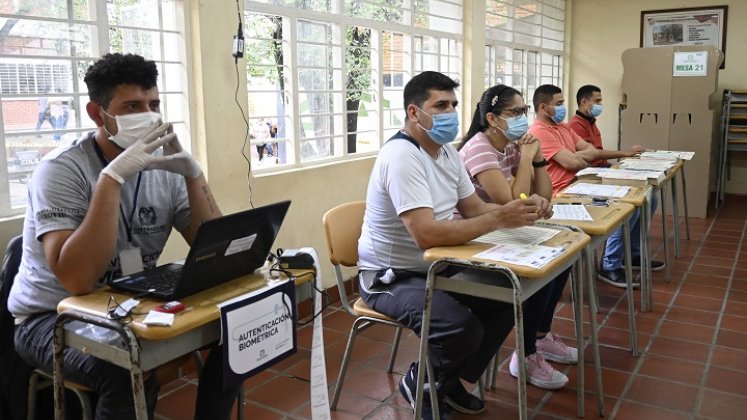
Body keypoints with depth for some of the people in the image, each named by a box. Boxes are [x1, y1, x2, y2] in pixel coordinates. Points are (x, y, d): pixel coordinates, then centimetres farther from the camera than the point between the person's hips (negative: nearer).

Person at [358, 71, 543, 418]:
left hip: (436, 267, 9)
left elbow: (474, 208, 7)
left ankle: (448, 381, 18)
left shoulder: (447, 152, 5)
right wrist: (499, 219, -32)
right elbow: (426, 234, -34)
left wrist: (518, 211, -13)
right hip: (391, 277, -9)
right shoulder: (401, 156, -25)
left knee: (505, 302, 0)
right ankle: (421, 382, 6)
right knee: (464, 328, -28)